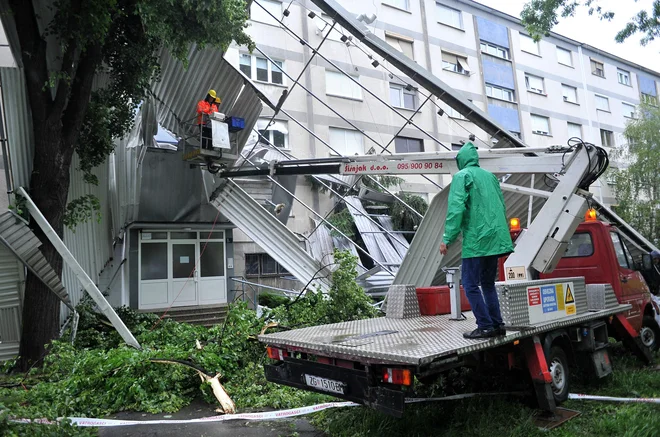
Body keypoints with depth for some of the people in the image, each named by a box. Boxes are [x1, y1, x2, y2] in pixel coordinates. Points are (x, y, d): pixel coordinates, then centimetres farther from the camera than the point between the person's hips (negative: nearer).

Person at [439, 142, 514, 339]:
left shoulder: (462, 176, -5)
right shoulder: (490, 176, 16)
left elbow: (456, 208, -15)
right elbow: (502, 206, 18)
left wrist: (447, 238, -15)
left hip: (476, 240, -8)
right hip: (495, 239, 8)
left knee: (470, 284, 0)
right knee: (488, 283, 16)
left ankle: (485, 326, -1)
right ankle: (497, 324, 17)